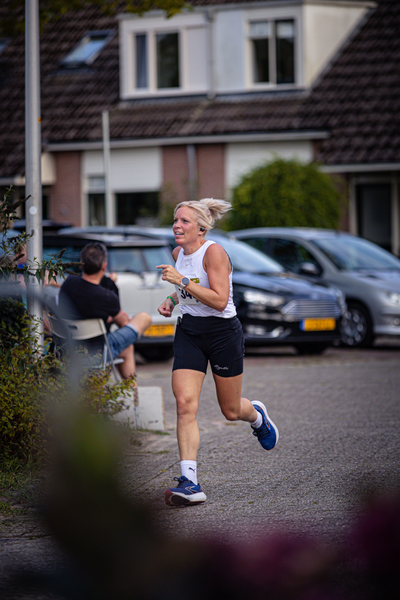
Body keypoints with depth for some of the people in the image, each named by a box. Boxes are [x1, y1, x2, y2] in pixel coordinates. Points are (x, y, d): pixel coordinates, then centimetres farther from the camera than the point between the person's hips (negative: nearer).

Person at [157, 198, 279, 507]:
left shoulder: (214, 252, -18)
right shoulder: (178, 253, 5)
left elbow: (219, 300, -25)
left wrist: (183, 281, -28)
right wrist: (172, 301, 6)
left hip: (222, 333, -5)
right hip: (188, 333, 5)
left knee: (231, 410, 9)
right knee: (185, 403, -14)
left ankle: (257, 415, 49)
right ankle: (190, 483, -18)